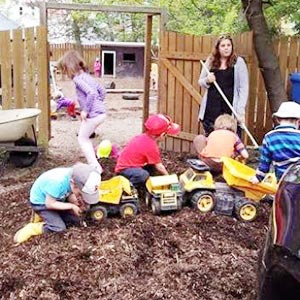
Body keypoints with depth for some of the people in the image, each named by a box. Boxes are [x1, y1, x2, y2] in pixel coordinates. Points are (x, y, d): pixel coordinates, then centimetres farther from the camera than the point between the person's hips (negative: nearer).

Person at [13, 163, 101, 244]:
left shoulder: (75, 176, -21)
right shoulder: (57, 182, -42)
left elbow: (69, 194, -4)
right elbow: (49, 204, -28)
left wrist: (78, 202, -22)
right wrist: (72, 206, -26)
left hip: (56, 198, 7)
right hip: (41, 202, -7)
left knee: (75, 220, 3)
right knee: (60, 228, -17)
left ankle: (45, 217, 14)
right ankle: (32, 228, 0)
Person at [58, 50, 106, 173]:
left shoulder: (78, 79, -12)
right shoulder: (87, 76, 15)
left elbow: (91, 93, -26)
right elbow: (102, 91, 19)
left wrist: (86, 110, -18)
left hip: (93, 115, -9)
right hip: (101, 112, 9)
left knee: (82, 139, 6)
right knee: (85, 137, 23)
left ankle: (96, 166, 2)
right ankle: (94, 162, 27)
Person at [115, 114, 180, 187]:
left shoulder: (144, 137, 4)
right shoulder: (151, 146, -22)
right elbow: (159, 166, -13)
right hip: (124, 169, -10)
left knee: (152, 168, 10)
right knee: (143, 175, -35)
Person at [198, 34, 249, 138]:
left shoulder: (238, 62, 0)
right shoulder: (210, 61, 9)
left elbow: (244, 88, -2)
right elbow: (200, 82, 18)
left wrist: (241, 111, -11)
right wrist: (207, 80, -6)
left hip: (231, 110, -3)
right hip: (211, 109, 3)